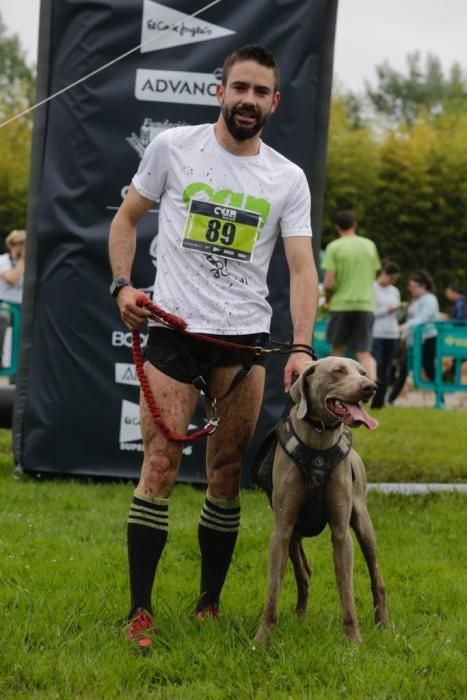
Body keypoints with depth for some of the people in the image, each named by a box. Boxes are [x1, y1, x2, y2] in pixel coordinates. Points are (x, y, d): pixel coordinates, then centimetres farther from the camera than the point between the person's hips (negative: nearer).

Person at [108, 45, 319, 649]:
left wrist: (302, 347, -15)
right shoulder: (172, 147, 0)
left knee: (228, 475, 6)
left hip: (245, 338, 2)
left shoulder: (288, 180, 3)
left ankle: (210, 605, 18)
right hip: (172, 328, -2)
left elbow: (302, 268, -2)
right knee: (160, 468, -7)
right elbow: (126, 219, 11)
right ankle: (140, 611, -2)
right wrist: (122, 285, -5)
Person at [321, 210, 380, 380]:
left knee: (337, 350, 14)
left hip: (341, 304, -2)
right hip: (366, 304, 2)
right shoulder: (369, 245, 7)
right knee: (364, 354, -1)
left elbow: (328, 283, -10)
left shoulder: (334, 247, -5)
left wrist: (328, 297, 10)